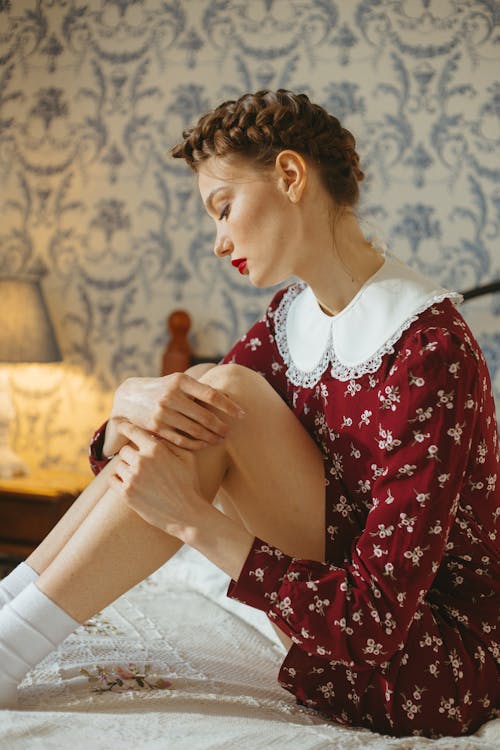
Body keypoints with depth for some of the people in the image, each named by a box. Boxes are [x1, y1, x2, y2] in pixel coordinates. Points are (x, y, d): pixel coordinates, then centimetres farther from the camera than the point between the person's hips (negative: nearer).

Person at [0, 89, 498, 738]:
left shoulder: (430, 350, -23)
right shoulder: (291, 318, 3)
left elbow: (377, 624, -28)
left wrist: (192, 517, -30)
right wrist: (131, 406, -21)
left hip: (435, 675, -7)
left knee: (226, 397, -21)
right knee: (196, 406, -7)